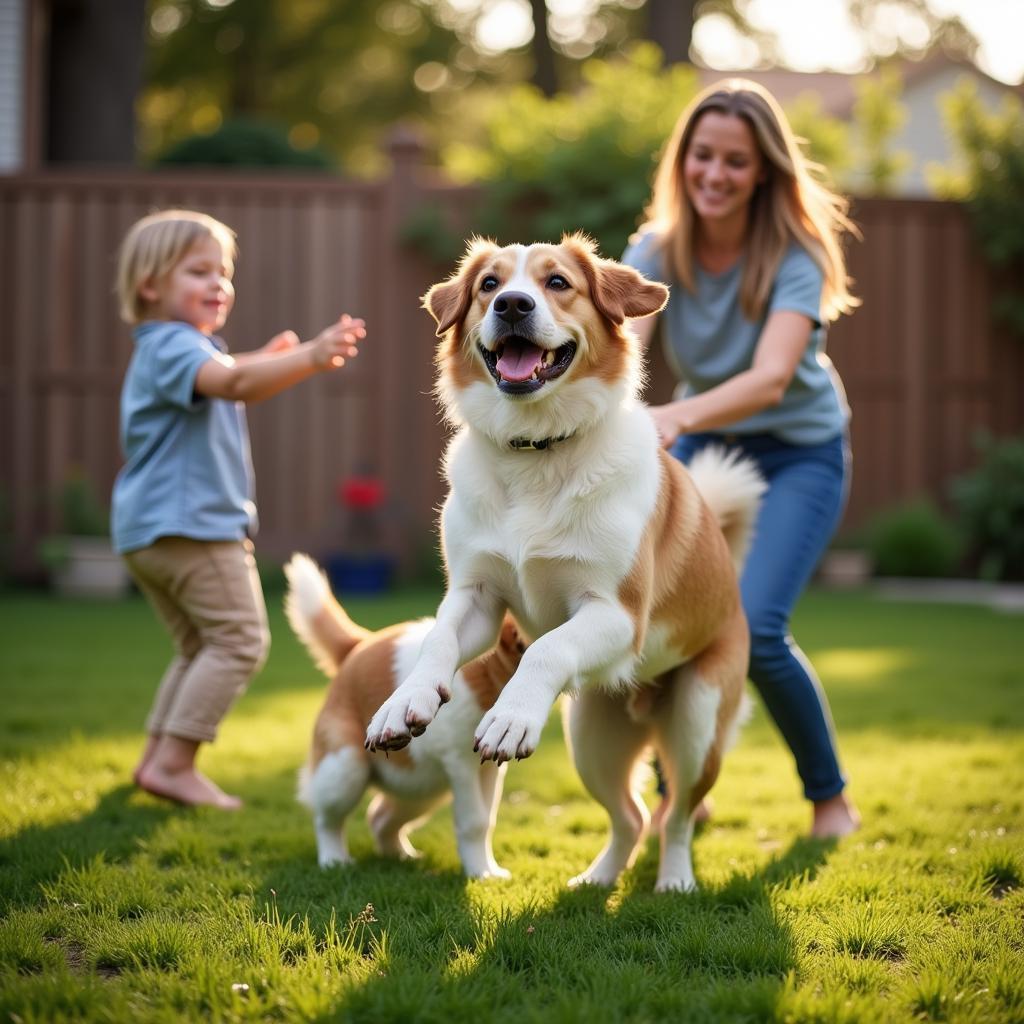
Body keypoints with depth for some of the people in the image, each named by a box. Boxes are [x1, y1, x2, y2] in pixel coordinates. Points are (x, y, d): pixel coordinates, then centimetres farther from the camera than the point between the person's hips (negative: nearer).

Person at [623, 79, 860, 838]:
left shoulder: (793, 256, -22)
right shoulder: (656, 250, -12)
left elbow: (771, 379, -38)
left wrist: (678, 415, -57)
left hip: (799, 454, -4)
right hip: (703, 449, 4)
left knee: (753, 628, -21)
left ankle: (830, 797, 6)